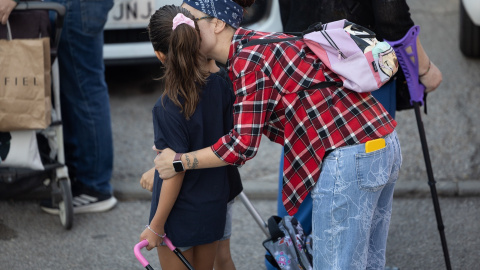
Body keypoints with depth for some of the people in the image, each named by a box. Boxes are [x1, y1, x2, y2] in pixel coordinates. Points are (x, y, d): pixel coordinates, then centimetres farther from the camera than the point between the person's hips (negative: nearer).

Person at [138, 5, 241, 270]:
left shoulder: (169, 107, -27)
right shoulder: (222, 82, -13)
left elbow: (175, 173, -21)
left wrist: (156, 225, -12)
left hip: (181, 215, -6)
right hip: (215, 206, 6)